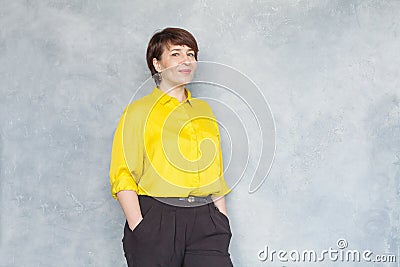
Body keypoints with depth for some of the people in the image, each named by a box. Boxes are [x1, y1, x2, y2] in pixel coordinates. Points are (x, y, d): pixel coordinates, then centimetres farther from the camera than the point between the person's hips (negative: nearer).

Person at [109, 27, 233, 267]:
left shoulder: (204, 110, 19)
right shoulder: (139, 111, 4)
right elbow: (123, 175, -3)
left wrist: (223, 216, 12)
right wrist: (137, 226, -13)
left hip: (205, 220, 4)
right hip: (156, 220, -3)